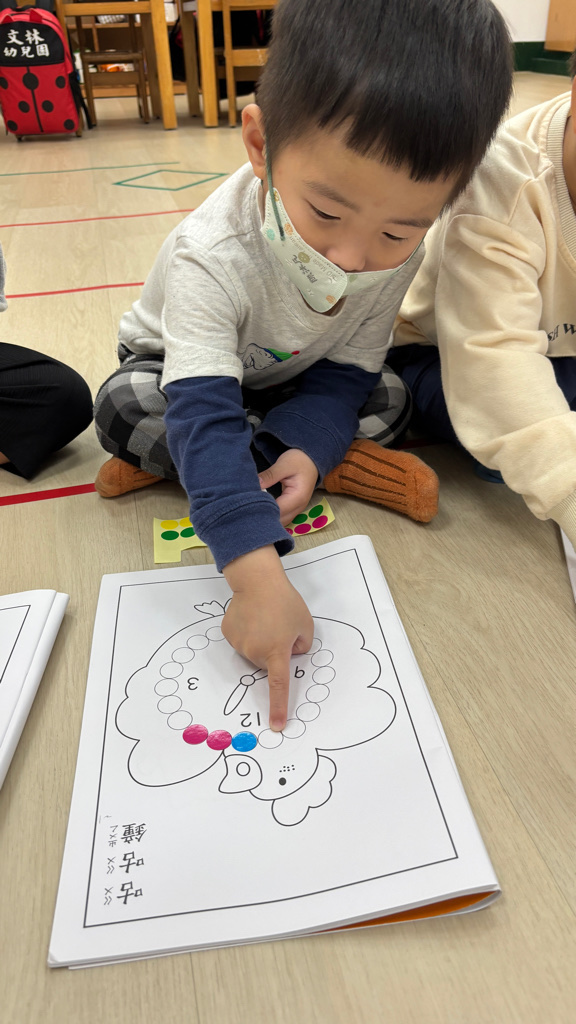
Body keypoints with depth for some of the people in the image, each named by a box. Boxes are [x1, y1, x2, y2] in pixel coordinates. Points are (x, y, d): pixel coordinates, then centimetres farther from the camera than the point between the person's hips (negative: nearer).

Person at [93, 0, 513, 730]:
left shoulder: (399, 254, -25)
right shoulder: (211, 258, -40)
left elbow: (349, 370, -16)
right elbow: (205, 414, -48)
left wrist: (307, 448, -37)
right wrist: (257, 575, -59)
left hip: (289, 377, 4)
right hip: (184, 364, -4)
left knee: (388, 402, -15)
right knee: (125, 410, -33)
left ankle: (167, 461, -13)